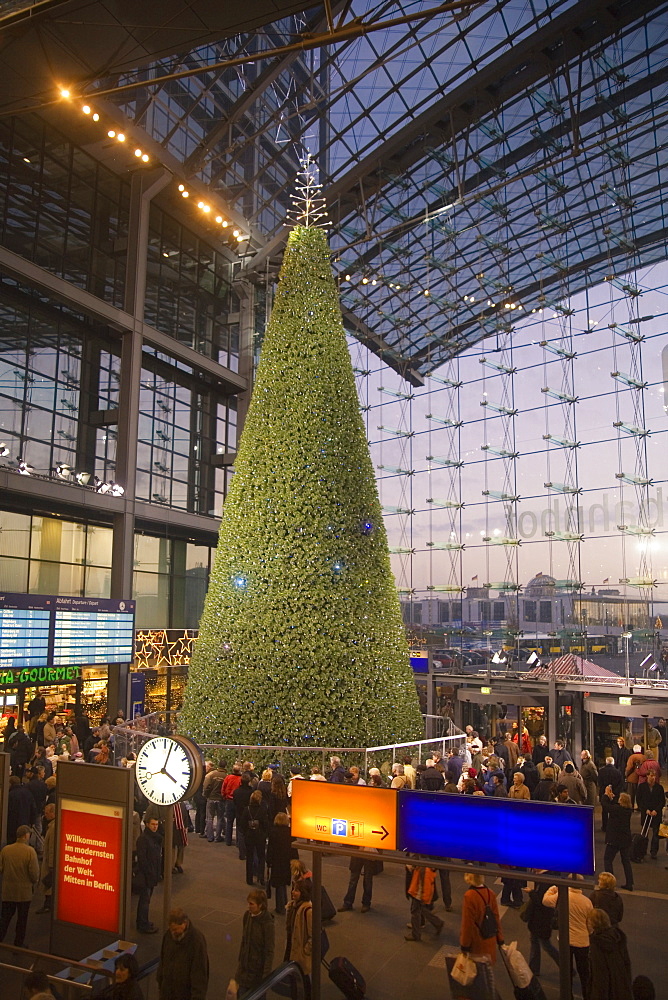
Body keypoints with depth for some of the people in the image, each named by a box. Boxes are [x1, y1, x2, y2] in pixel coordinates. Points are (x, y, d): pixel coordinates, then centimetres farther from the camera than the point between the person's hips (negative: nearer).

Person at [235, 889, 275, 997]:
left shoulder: (267, 923, -23)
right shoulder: (247, 915, -6)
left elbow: (269, 951, -18)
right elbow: (243, 940, 7)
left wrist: (266, 975, -16)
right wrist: (240, 960, 12)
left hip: (258, 968, -5)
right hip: (245, 967, 5)